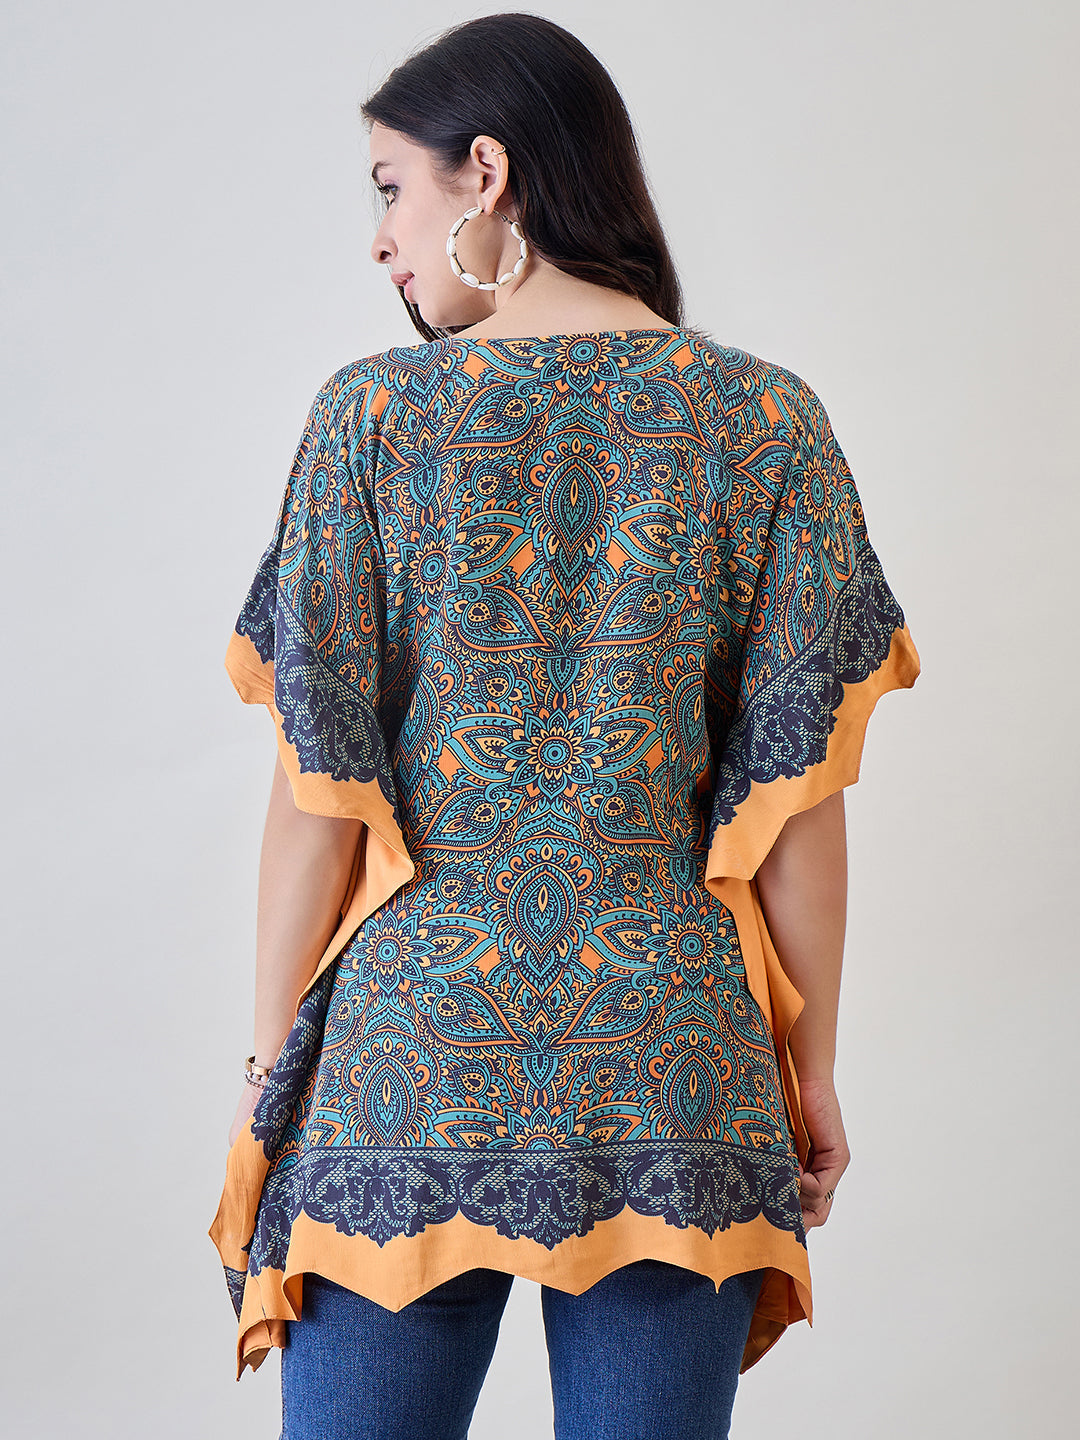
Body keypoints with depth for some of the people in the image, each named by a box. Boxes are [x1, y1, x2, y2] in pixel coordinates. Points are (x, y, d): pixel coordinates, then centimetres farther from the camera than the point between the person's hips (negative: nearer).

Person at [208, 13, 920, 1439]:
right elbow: (797, 793, -1)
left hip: (413, 1046, -1)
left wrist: (270, 1054, 6)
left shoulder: (372, 415, -4)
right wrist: (814, 1065, 8)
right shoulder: (769, 423, 0)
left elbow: (320, 793, -4)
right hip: (672, 1055, 2)